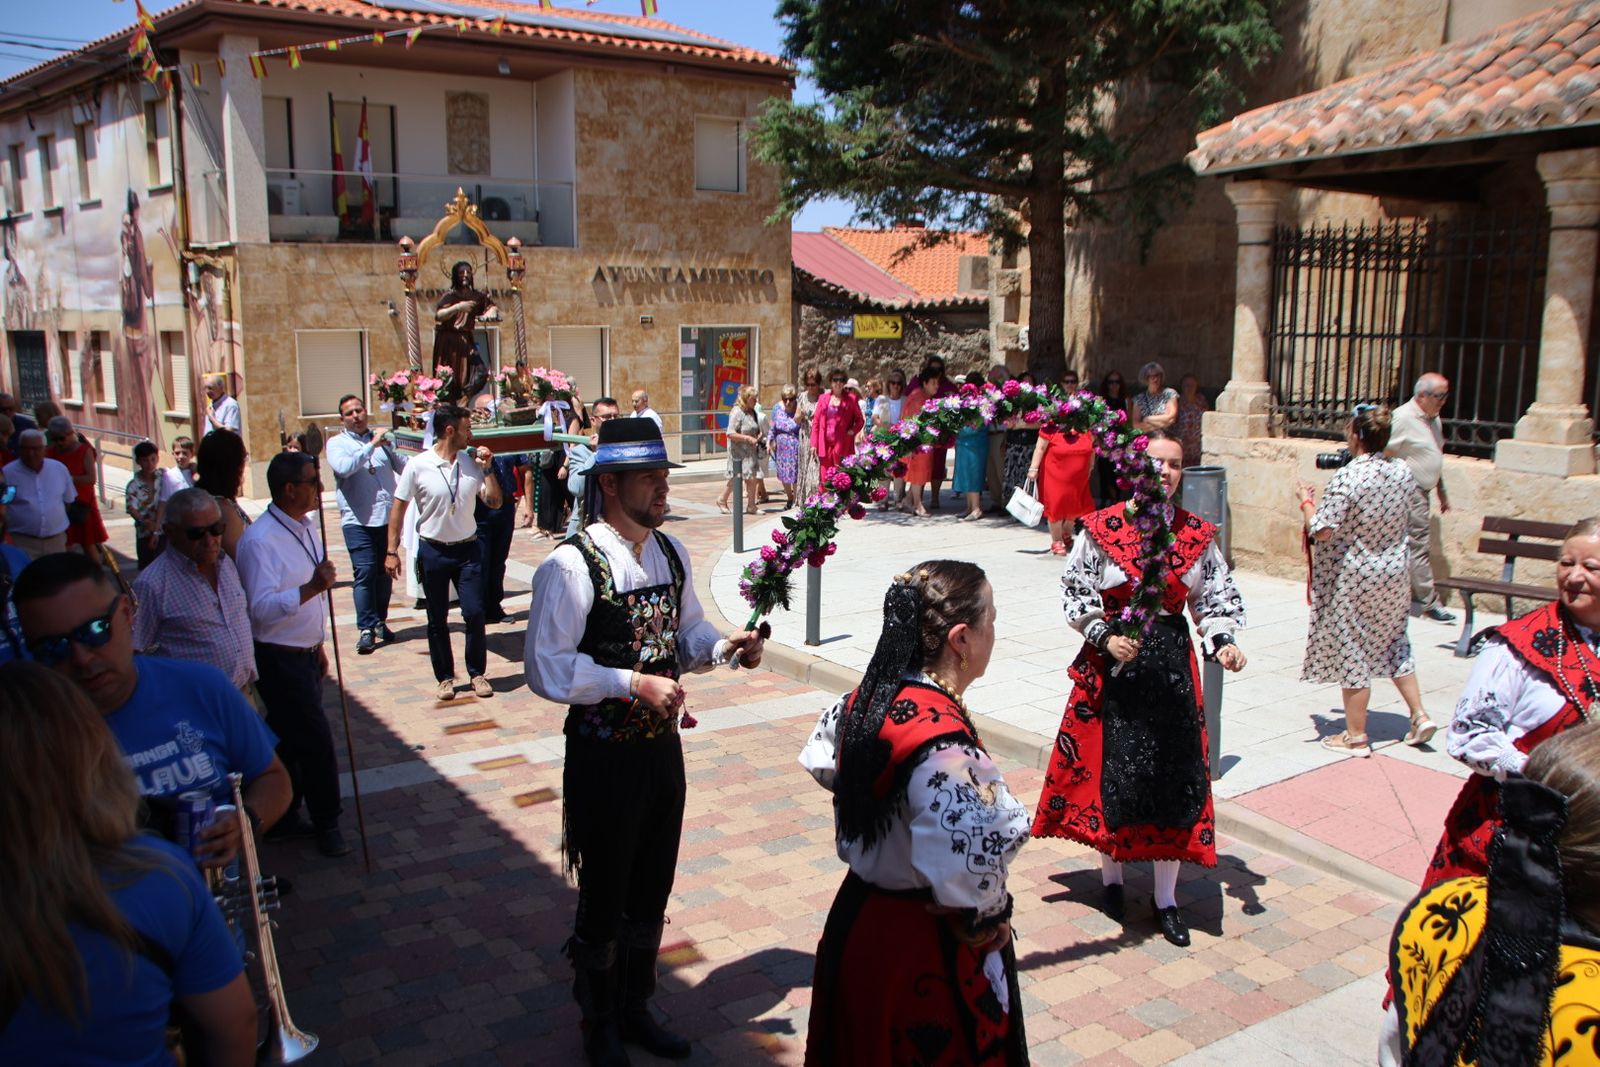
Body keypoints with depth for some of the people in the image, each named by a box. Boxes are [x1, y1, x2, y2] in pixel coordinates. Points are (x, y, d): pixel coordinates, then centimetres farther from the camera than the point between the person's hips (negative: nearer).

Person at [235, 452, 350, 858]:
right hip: (279, 660, -9)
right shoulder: (260, 540, -21)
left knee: (291, 741, 18)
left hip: (305, 654, 9)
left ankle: (286, 818, 30)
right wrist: (312, 587, -38)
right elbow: (262, 608, -28)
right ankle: (326, 824, 12)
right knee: (316, 740, -3)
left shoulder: (308, 527, 8)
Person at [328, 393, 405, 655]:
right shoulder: (337, 443, 3)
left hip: (387, 516, 4)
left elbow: (404, 468, 7)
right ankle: (366, 629, -4)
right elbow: (344, 467, -17)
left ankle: (380, 620, 23)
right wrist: (372, 445, -15)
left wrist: (387, 446, -8)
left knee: (385, 572, 10)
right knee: (364, 572, -8)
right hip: (358, 519, -4)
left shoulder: (382, 437, 13)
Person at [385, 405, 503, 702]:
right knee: (437, 620, 7)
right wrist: (392, 552, -6)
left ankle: (477, 673, 13)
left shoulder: (471, 463, -1)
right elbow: (398, 509, -4)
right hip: (433, 550, -2)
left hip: (467, 548, 2)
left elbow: (494, 502, -1)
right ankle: (445, 677, 20)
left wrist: (487, 469, -10)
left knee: (474, 613, -3)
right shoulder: (418, 466, -9)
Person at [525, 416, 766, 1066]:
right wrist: (635, 684, -26)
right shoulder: (571, 566, -20)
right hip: (605, 755, -6)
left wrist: (723, 647, -8)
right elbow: (546, 668, -22)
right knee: (604, 901, 13)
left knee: (652, 892, 22)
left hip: (663, 745, 7)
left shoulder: (671, 553, 2)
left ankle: (636, 1010, 45)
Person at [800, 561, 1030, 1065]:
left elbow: (820, 758, 15)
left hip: (857, 919, 8)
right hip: (927, 951, -8)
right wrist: (989, 923, -23)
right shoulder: (945, 745, -31)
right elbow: (965, 877, -42)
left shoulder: (867, 697, -6)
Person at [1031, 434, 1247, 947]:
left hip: (1173, 663, 3)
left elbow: (1218, 598, 7)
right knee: (1111, 770, 4)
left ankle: (1166, 897, 19)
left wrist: (1223, 640, -10)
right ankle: (1112, 877, 28)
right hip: (1113, 663, -2)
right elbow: (1076, 594, -4)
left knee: (1175, 774, 4)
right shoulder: (1101, 528, -6)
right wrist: (1105, 638, -16)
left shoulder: (1197, 534, 3)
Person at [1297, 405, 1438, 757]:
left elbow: (1321, 531, -23)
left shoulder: (1346, 478, -22)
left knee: (1352, 652, 5)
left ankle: (1356, 737, 14)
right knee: (1394, 643, 24)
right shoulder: (1402, 471, -1)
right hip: (1394, 571, 7)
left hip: (1353, 579, -6)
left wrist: (1306, 501, -7)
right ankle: (1419, 716, 24)